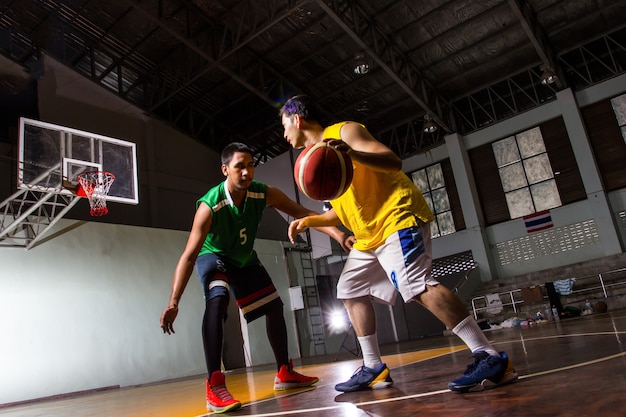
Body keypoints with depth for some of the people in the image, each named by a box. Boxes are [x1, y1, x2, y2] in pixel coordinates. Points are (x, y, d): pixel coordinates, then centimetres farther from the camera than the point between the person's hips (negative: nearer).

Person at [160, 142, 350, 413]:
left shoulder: (264, 194, -25)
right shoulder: (209, 206, -36)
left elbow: (301, 212, -22)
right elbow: (189, 256, -37)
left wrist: (336, 233, -36)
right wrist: (173, 302, -44)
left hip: (245, 258, 5)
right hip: (213, 256, -5)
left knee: (274, 306, 6)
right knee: (217, 300, -34)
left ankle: (284, 373, 21)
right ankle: (214, 386, -31)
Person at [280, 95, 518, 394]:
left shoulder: (343, 131, -7)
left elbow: (393, 161, -21)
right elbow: (342, 209, 24)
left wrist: (351, 153, -37)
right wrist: (309, 221, 11)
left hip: (397, 215, -10)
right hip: (369, 234, 10)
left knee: (416, 285, -25)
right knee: (351, 290, 11)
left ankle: (491, 359, -21)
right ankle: (374, 369, 16)